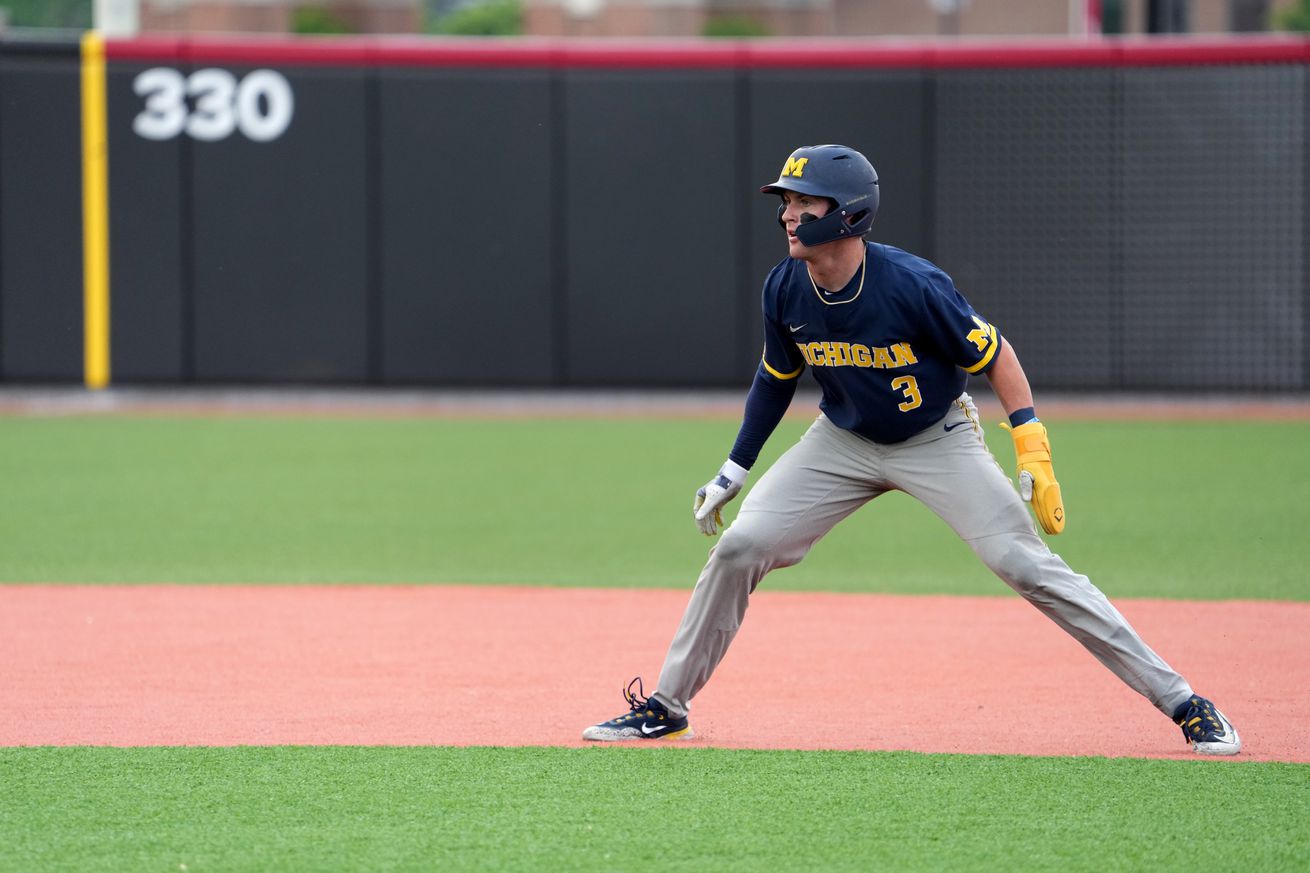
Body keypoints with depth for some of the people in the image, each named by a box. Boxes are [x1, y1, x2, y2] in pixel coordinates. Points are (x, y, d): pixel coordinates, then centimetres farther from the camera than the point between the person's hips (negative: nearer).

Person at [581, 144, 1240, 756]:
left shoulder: (913, 286, -29)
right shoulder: (785, 291, -14)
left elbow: (992, 354, -17)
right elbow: (776, 376, 6)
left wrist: (1032, 448, -26)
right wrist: (734, 470, 8)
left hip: (937, 441, -5)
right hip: (843, 442, 5)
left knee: (1026, 564, -15)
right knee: (739, 547, -7)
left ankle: (1183, 704, -13)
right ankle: (667, 708, 10)